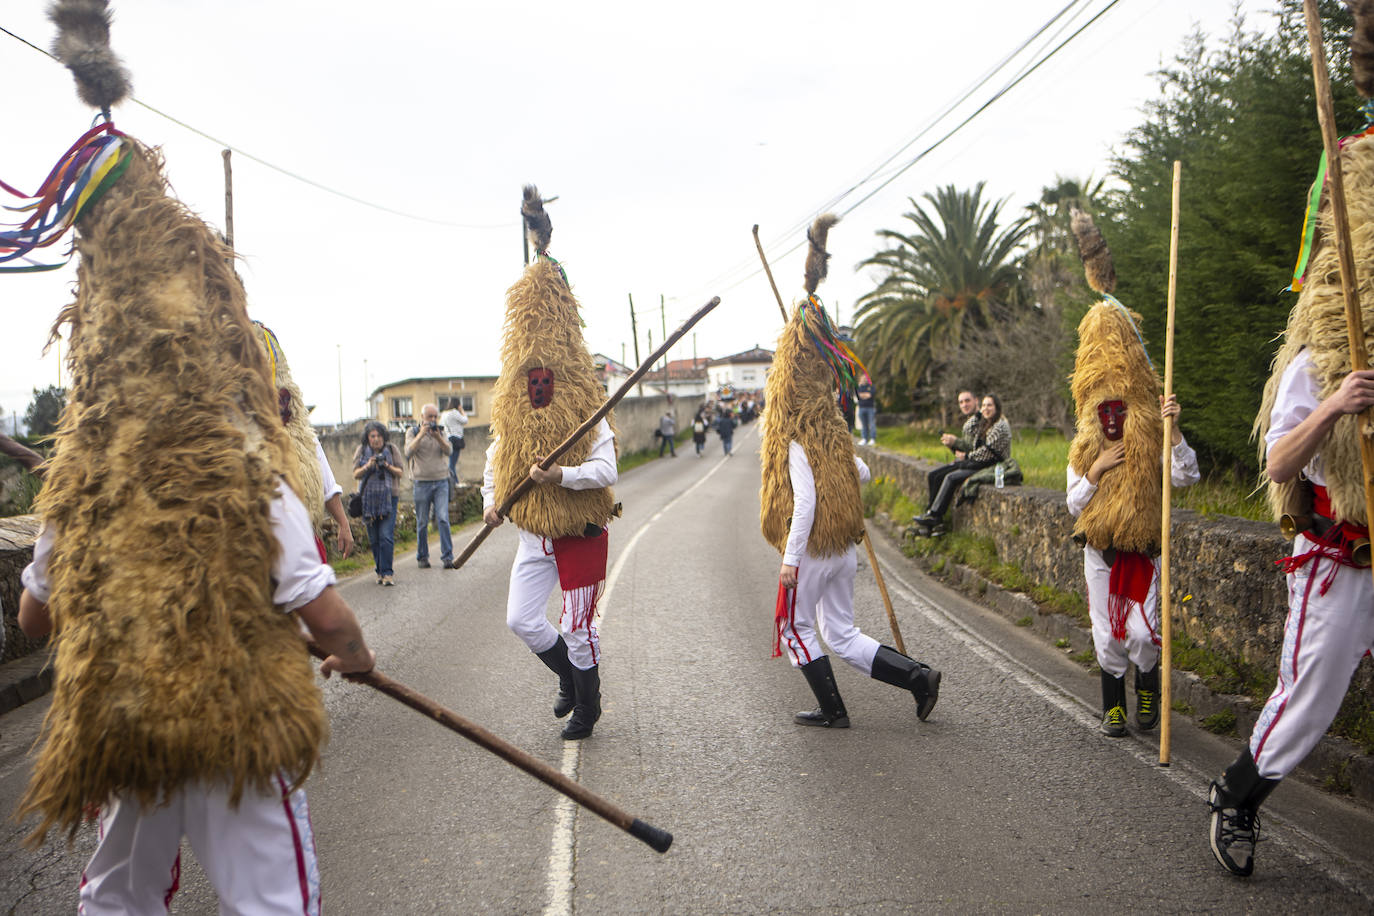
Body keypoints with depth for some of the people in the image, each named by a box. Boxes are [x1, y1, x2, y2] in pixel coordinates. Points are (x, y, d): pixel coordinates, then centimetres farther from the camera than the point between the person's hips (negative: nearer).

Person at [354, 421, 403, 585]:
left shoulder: (391, 450, 5)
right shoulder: (361, 451, 7)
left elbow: (400, 473, 5)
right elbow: (355, 474, 4)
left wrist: (387, 466, -14)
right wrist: (367, 466, -14)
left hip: (388, 497, -2)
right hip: (368, 498, 2)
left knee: (386, 536, -12)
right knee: (374, 538, 5)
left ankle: (387, 572, -11)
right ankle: (381, 571, 17)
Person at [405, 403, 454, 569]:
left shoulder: (440, 432, 11)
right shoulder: (412, 432, 5)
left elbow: (449, 451, -4)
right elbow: (409, 451, -12)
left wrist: (437, 437, -19)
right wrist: (421, 435, -20)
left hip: (441, 482, 1)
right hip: (422, 482, -1)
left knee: (443, 519, -9)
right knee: (422, 522, 3)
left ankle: (447, 557, -9)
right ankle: (422, 557, 14)